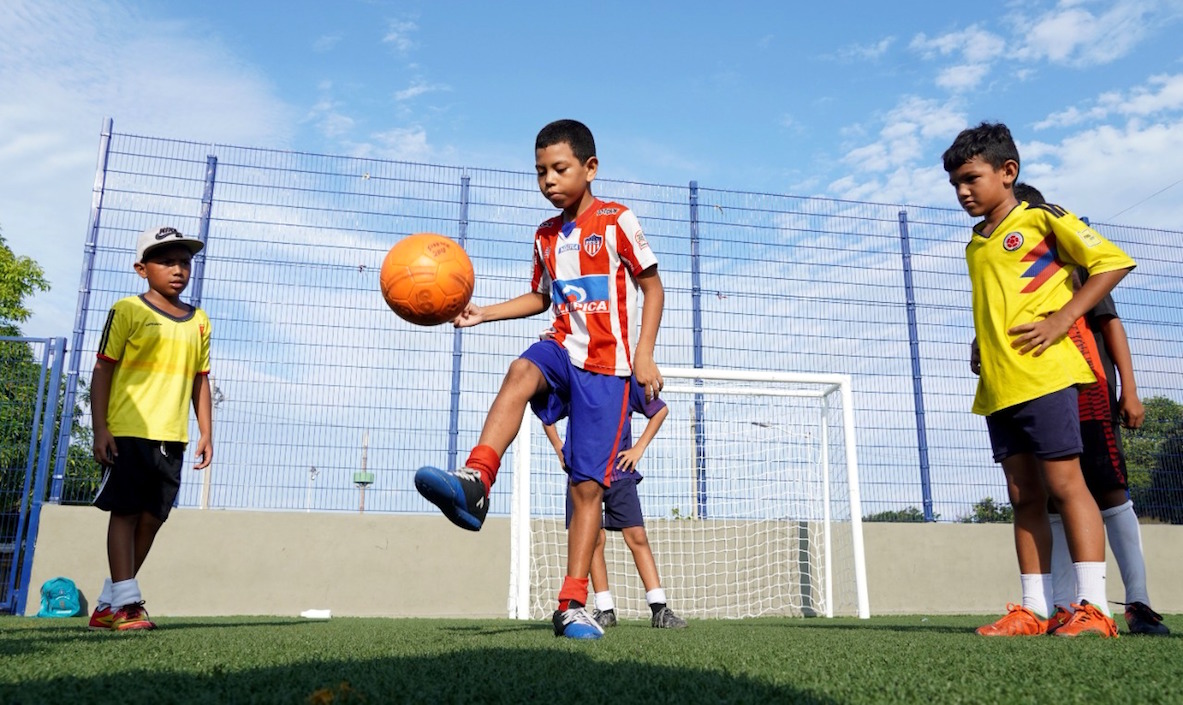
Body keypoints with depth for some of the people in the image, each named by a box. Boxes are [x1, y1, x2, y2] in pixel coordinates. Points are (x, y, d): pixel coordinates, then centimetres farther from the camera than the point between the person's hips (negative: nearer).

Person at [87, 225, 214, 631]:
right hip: (128, 432, -5)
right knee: (126, 512, -4)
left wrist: (206, 433, 8)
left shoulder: (199, 321, 13)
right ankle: (125, 604, 0)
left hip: (171, 437, 5)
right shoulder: (128, 311, -1)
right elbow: (102, 371, -2)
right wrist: (100, 429, -9)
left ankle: (108, 605, 18)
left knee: (152, 518, 7)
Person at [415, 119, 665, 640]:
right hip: (562, 349, 4)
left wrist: (643, 356, -9)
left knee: (588, 486, -6)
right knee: (521, 371, -35)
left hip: (607, 366, -4)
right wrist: (481, 313, 13)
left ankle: (572, 604, 0)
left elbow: (653, 287, 1)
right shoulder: (546, 236, 14)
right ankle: (475, 480, -47)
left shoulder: (617, 222, -2)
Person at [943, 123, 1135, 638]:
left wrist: (1062, 319, -13)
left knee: (1064, 483, -8)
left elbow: (1114, 262, -5)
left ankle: (1093, 607, -3)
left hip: (1043, 375, -7)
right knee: (1024, 496, 6)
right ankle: (1034, 609, 10)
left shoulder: (1041, 219, 0)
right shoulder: (975, 245, 19)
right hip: (997, 387, 7)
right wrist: (983, 348, 13)